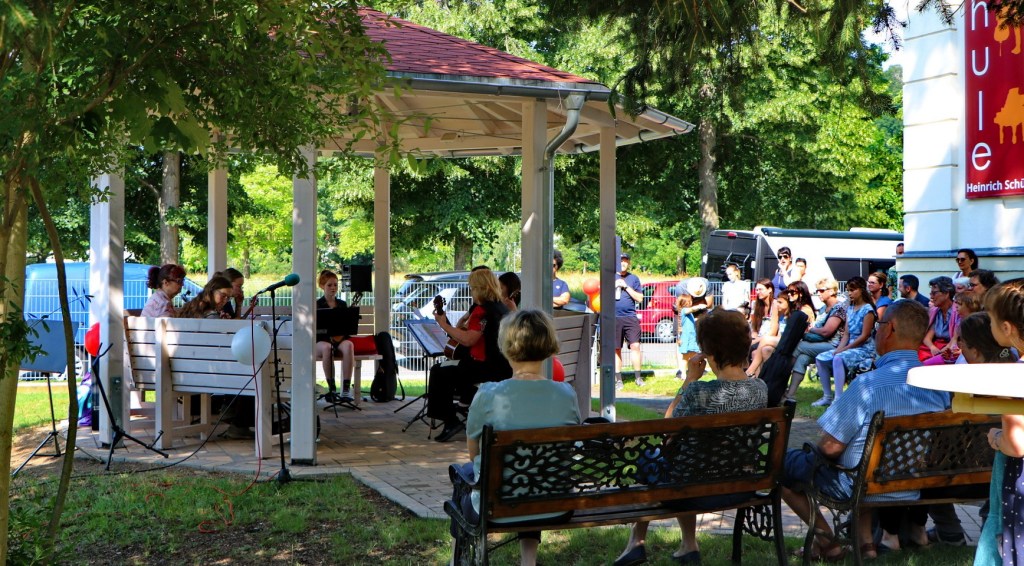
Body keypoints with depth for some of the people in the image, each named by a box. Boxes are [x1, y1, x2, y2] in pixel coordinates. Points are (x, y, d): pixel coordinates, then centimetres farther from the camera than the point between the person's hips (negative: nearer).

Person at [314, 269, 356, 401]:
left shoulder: (343, 305, 15)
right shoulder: (317, 305, 6)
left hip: (340, 340, 2)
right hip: (322, 340, -2)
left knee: (348, 345, -35)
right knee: (327, 347, -40)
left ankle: (346, 389, -37)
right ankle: (332, 388, -27)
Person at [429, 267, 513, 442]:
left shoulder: (482, 310, -19)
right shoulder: (501, 307, 12)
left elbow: (467, 340, -25)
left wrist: (444, 324, -16)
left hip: (487, 367, -10)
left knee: (439, 372, 0)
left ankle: (450, 420, 0)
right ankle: (466, 400, 39)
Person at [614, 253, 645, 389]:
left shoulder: (633, 278, 11)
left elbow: (640, 298, 4)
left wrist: (626, 287, -5)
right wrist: (614, 286, -7)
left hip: (630, 317, 0)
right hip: (614, 318, 0)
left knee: (635, 346, -9)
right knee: (616, 349, 2)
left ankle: (637, 377, -1)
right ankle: (618, 379, 9)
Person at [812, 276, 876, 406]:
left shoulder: (867, 309, -12)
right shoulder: (850, 308, 12)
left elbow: (864, 336, -17)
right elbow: (846, 334, 10)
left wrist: (844, 349, -17)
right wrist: (838, 349, -7)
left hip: (865, 348, -8)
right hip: (850, 347, 8)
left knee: (838, 358, -34)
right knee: (820, 358, -5)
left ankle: (838, 398, -36)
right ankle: (827, 396, 0)